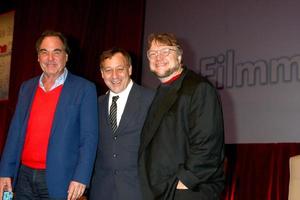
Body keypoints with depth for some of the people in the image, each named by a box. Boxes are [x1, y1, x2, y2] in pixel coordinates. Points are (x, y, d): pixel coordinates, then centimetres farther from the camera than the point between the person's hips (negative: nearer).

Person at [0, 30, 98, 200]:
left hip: (59, 181, -4)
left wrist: (81, 178, -16)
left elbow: (89, 137, -8)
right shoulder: (27, 87, 11)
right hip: (24, 177, 4)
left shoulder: (84, 89, -4)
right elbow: (16, 131, 11)